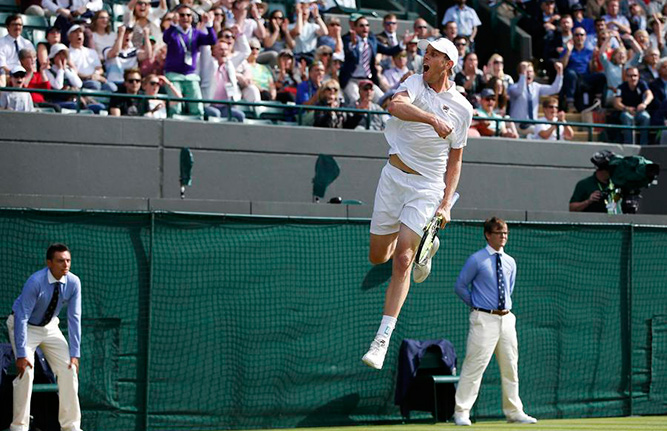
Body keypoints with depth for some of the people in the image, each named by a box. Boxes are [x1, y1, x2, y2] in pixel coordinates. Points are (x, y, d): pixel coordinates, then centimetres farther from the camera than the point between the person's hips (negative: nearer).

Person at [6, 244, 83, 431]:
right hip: (25, 326, -5)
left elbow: (74, 318, -14)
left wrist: (75, 353, -16)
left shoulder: (73, 282, -18)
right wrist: (21, 354, -35)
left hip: (50, 327, 5)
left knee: (69, 369, -5)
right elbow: (22, 318, -31)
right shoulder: (35, 282, -32)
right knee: (26, 371, -21)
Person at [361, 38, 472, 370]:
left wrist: (446, 204, -1)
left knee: (402, 260, -13)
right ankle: (424, 246, 44)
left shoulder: (462, 108, 1)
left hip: (428, 185, -2)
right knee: (378, 257, 10)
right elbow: (396, 106, -28)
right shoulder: (415, 83, -3)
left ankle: (382, 341, -11)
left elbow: (454, 161, 9)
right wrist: (432, 118, -44)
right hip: (394, 176, 2)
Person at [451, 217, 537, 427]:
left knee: (510, 368, 10)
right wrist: (476, 305, 1)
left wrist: (506, 307, 14)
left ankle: (514, 412, 18)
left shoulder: (510, 262, 12)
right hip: (484, 319, -6)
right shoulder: (476, 260, -5)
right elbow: (460, 286, -1)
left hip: (506, 318, 6)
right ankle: (461, 413, -8)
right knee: (474, 366, -10)